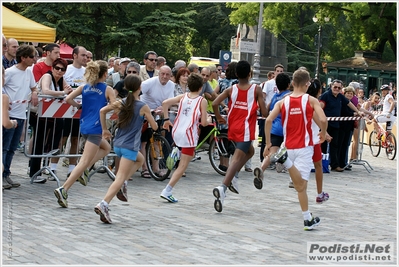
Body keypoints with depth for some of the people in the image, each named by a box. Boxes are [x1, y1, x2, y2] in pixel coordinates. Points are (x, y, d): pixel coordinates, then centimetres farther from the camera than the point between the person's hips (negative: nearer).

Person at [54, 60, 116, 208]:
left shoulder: (84, 87, 9)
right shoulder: (108, 89, -4)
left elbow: (68, 99, -1)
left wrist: (79, 106, 17)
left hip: (84, 126, 7)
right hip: (96, 128, -7)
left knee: (106, 148, 30)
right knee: (85, 161, -8)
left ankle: (84, 170, 10)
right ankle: (63, 189, -20)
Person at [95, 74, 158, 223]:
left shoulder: (121, 103, 5)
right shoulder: (143, 107, -6)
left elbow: (102, 111, -1)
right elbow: (154, 127, -1)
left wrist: (105, 129, 9)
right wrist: (149, 117, 20)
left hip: (117, 144, 6)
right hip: (130, 146, -6)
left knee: (140, 159, 32)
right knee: (120, 177, -9)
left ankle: (123, 184, 11)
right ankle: (104, 204, -26)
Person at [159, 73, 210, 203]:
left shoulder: (182, 97, 9)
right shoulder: (202, 101, -2)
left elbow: (165, 103, -5)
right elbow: (204, 123, -6)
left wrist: (166, 119, 4)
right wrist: (207, 120, 16)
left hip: (176, 132, 5)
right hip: (189, 134, -5)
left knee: (190, 155, 36)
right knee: (183, 166, -2)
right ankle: (167, 191, -9)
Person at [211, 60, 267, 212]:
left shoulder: (231, 90, 4)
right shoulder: (256, 89, -4)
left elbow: (215, 103, -7)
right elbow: (264, 113, -7)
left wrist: (218, 117, 10)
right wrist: (263, 105, 15)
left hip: (232, 128, 6)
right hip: (245, 129, -6)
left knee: (250, 151, 29)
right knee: (237, 159, -12)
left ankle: (233, 178, 12)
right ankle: (223, 187, -31)